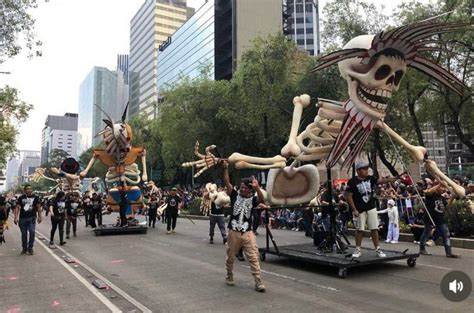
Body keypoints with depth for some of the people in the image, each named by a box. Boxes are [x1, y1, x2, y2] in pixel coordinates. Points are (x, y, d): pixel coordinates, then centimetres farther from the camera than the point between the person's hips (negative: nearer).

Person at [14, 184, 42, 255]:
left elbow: (38, 207, 8)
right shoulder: (21, 198, 2)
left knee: (32, 232, -12)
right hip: (23, 218, 1)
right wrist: (16, 217, -9)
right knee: (24, 234, 9)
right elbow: (17, 208, -1)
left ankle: (30, 248, 0)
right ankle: (24, 248, 22)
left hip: (32, 218, -1)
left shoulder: (35, 197, 3)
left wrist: (39, 217, 6)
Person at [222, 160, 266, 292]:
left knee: (254, 258, -2)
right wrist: (226, 168, -21)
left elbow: (262, 199, -21)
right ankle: (229, 277, 36)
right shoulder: (235, 195, 1)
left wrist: (257, 187, -35)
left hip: (248, 233, -1)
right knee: (230, 257, 15)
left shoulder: (252, 200, 0)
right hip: (234, 232, 1)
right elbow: (227, 183, -10)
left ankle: (258, 282, 4)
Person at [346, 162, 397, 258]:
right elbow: (349, 197, -10)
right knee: (359, 230, 5)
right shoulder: (352, 182, -11)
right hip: (359, 210, -4)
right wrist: (354, 210, -13)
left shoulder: (370, 178, 4)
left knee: (374, 229, 5)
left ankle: (377, 249, 13)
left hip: (371, 208, 4)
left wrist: (391, 179, -25)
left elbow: (380, 181, -9)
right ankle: (358, 249, 17)